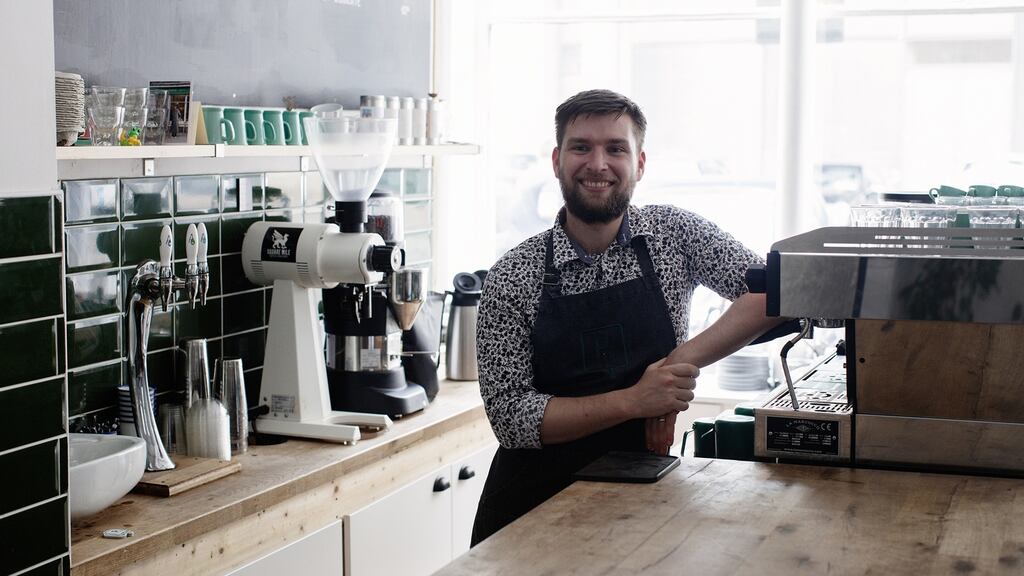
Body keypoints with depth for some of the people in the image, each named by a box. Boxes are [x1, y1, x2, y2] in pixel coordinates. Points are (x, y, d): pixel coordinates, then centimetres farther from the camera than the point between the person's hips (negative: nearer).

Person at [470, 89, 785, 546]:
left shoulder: (675, 235, 1)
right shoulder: (512, 277, -4)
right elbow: (509, 415, -8)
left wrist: (681, 361, -16)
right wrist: (634, 400, -18)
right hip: (535, 497, -1)